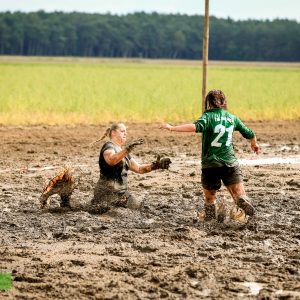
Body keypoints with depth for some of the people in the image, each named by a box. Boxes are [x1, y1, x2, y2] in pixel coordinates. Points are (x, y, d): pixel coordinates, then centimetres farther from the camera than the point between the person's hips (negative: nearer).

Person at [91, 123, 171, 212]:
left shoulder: (123, 151, 19)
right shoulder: (108, 147, -8)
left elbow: (138, 168, 16)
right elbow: (111, 160, -32)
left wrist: (155, 165, 0)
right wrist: (128, 149, -46)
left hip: (122, 193, 8)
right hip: (107, 194, -8)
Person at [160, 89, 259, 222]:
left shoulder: (208, 116, -4)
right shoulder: (232, 118, 11)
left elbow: (195, 127, -25)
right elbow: (249, 134, 22)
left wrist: (172, 128, -26)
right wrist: (254, 144, 43)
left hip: (210, 164, -2)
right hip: (230, 163, 2)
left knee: (209, 197, 13)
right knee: (239, 195, -4)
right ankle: (245, 203, -34)